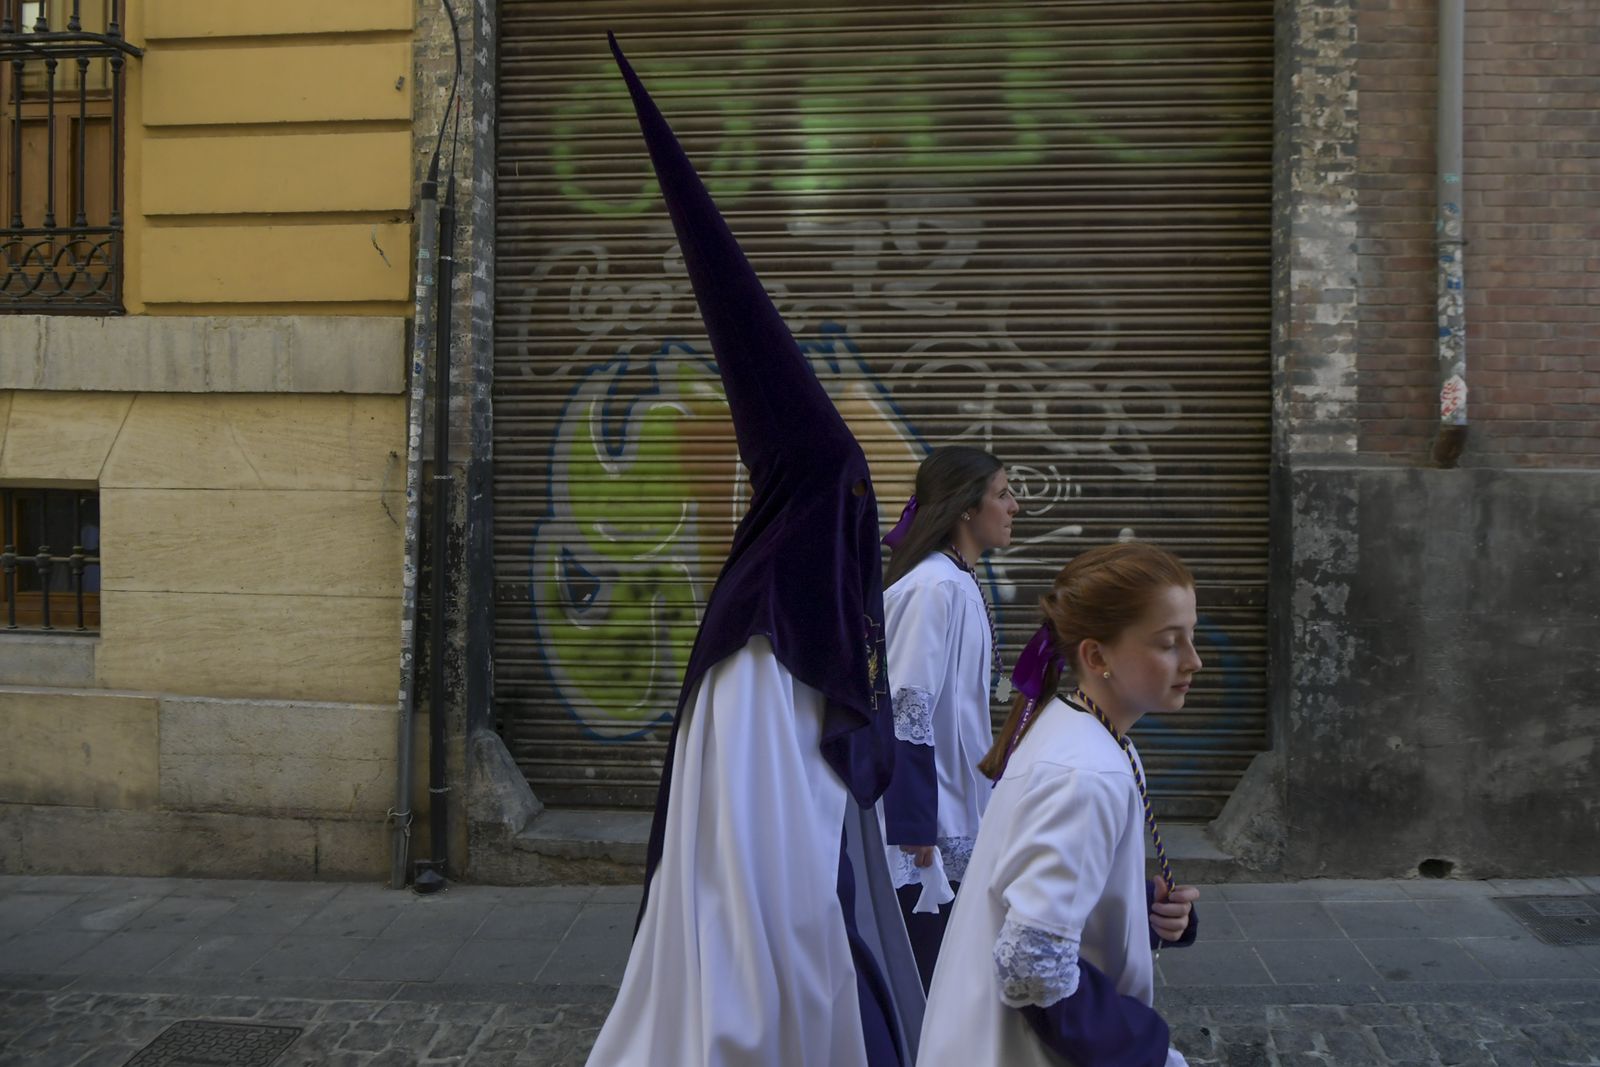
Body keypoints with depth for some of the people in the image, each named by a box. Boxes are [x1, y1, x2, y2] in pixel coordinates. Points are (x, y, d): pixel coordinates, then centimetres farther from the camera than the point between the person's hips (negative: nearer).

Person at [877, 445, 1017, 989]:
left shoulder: (960, 583, 10)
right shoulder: (934, 588, -20)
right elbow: (907, 709, -22)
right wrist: (913, 827, -21)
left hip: (955, 815, 10)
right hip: (922, 818, -10)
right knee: (924, 965, 0)